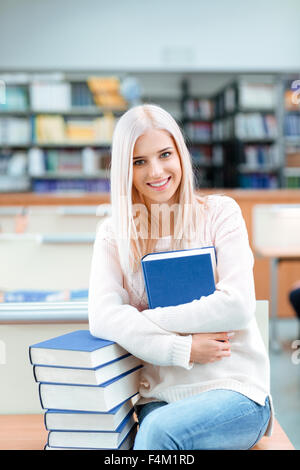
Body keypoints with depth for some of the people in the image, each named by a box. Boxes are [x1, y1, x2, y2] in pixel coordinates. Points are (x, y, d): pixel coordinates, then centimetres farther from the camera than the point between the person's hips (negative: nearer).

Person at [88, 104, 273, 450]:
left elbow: (237, 307, -9)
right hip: (160, 397, 1)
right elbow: (101, 317, -8)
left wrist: (144, 319, -7)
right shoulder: (113, 233, 8)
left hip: (233, 386, -1)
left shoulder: (219, 212, 3)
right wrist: (183, 349, -16)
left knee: (160, 430, -31)